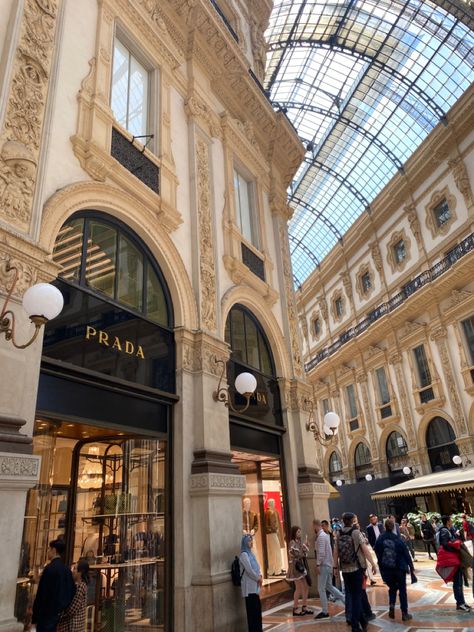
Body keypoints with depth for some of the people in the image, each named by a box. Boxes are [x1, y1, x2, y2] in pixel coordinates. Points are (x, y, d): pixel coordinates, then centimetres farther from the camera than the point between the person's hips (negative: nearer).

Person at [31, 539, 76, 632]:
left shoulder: (50, 568, -15)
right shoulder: (67, 569, 6)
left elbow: (41, 594, -16)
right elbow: (72, 592, 8)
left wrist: (34, 617, -10)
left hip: (48, 614, -7)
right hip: (60, 614, 7)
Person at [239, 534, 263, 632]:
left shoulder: (250, 553, 12)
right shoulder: (244, 554, -14)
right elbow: (249, 570, -19)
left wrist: (260, 576, -1)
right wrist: (258, 578, -8)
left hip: (254, 585, 8)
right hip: (249, 586, -8)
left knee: (257, 607, 12)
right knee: (253, 609, -4)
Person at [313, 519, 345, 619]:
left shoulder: (321, 536, -18)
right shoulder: (325, 535, 12)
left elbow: (321, 552, -24)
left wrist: (318, 564, -20)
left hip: (324, 565, -9)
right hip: (328, 564, 9)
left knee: (321, 588, 0)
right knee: (329, 586, 18)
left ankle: (324, 612, 7)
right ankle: (345, 600, 16)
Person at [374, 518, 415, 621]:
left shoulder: (379, 540, -6)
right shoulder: (398, 539, -12)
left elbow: (378, 555, -1)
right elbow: (406, 554, -9)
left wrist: (381, 568, 9)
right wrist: (411, 567, 0)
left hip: (386, 569, 2)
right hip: (399, 568, -2)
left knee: (392, 588, 21)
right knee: (402, 590, 13)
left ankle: (391, 605, 0)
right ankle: (405, 614, 15)